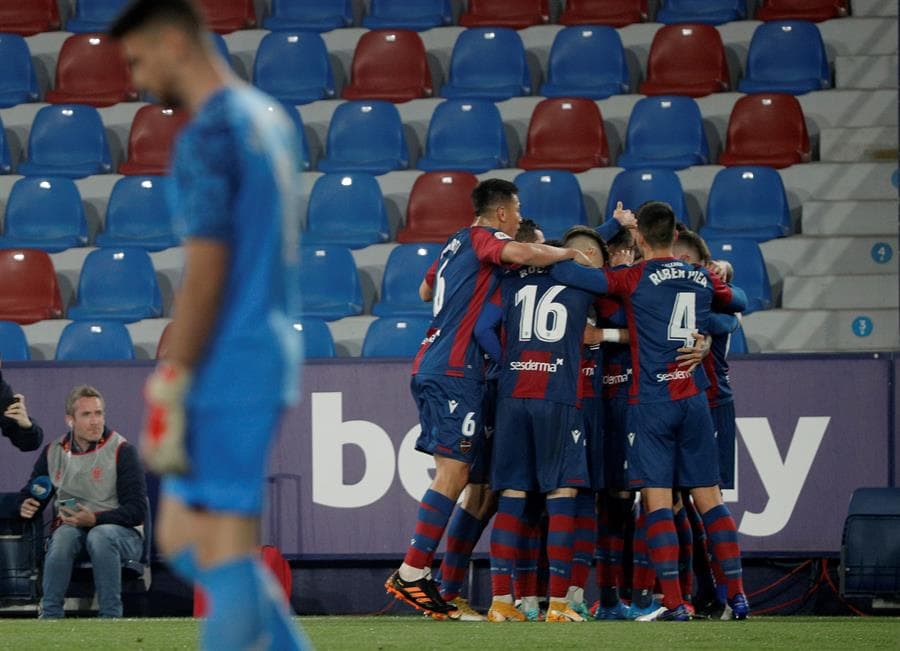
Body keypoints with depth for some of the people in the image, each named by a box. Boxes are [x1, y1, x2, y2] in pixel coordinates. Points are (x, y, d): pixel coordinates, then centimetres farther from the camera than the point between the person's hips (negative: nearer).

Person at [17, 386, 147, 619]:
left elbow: (137, 510, -9)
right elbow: (29, 493, 21)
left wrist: (95, 519, -23)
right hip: (73, 528, 3)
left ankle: (111, 616, -34)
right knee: (64, 535, -34)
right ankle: (50, 615, -32)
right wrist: (26, 506, -5)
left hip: (122, 532, -3)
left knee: (101, 535, -38)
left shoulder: (122, 451, -5)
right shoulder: (53, 453, 8)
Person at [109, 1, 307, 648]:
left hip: (228, 372, -9)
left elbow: (205, 276, -18)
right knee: (180, 539, 14)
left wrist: (169, 387, -16)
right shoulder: (271, 120, 15)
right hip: (270, 354, 9)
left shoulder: (208, 138, -14)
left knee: (224, 552, -7)